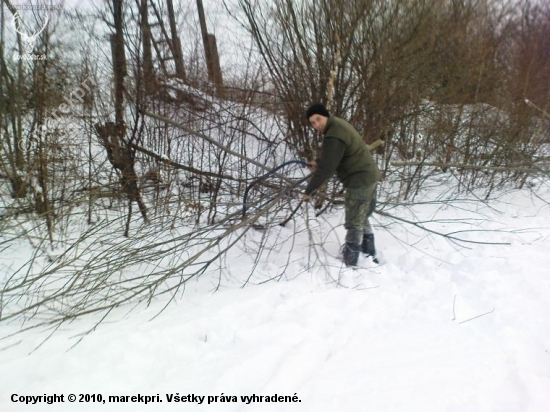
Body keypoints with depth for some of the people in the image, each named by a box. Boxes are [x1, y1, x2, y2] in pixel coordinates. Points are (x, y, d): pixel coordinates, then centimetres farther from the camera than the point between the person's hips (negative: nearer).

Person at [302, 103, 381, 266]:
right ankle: (370, 255, 35)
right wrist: (318, 162, 13)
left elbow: (327, 169, -24)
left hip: (359, 181, -11)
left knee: (354, 224, -1)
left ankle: (349, 264, 9)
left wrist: (309, 190, -17)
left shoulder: (334, 136, -24)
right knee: (362, 219, 23)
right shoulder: (337, 124, 9)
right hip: (369, 176, 11)